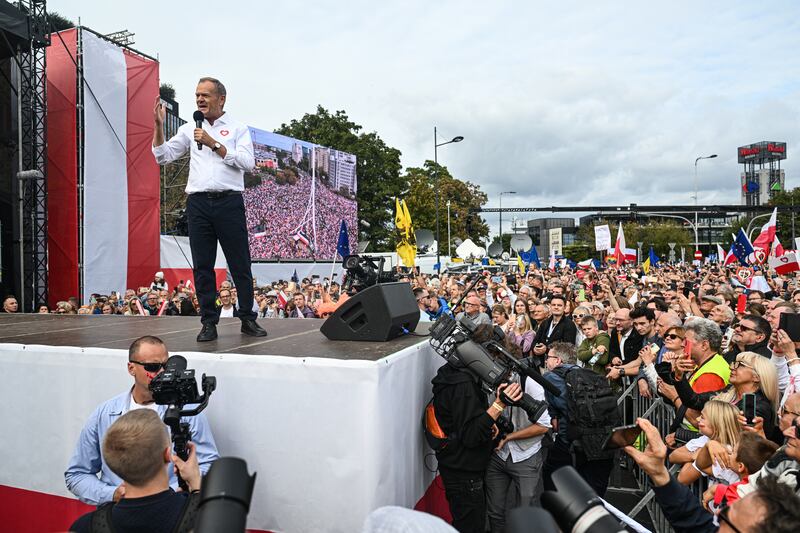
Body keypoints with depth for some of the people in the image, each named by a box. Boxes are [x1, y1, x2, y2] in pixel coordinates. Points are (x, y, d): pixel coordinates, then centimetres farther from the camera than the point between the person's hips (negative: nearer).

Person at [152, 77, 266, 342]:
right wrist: (159, 125, 4)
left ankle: (248, 319, 12)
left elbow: (247, 162, -7)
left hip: (229, 201, -3)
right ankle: (209, 323, 11)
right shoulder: (190, 129, 17)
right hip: (198, 203, 3)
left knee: (240, 265, 1)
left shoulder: (237, 128, 8)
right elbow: (163, 157, 14)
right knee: (202, 266, 3)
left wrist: (214, 144, -9)